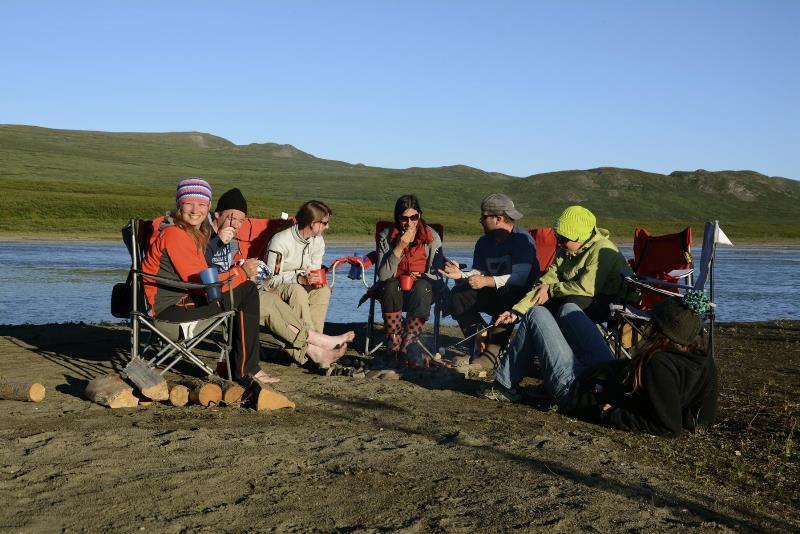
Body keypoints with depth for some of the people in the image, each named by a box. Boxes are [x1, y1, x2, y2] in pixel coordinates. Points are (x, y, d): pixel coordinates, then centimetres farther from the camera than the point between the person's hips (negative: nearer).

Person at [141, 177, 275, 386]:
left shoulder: (196, 233, 15)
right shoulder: (174, 235, -17)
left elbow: (203, 276, 8)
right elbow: (202, 282, -19)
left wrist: (239, 271, -7)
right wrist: (241, 273, -8)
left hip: (185, 296, 10)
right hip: (169, 306, -10)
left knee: (247, 290, 5)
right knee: (246, 294, -12)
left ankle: (244, 366, 5)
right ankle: (245, 370, -3)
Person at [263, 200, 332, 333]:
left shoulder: (318, 241, 0)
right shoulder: (281, 241, -23)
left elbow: (314, 271, 8)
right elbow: (271, 279, -24)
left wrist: (317, 279, -17)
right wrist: (300, 279, -35)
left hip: (299, 283, 6)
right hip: (272, 287, -6)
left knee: (324, 291, -24)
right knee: (298, 291, -37)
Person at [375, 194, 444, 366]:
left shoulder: (432, 237, -4)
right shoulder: (386, 237, -4)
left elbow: (437, 275, -4)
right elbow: (383, 275, -15)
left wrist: (420, 277, -24)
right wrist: (400, 247, -22)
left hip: (422, 290, 0)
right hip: (394, 291, 0)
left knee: (422, 287, -34)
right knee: (390, 286, -33)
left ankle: (408, 345, -35)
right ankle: (394, 344, -30)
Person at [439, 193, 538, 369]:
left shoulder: (522, 240, -14)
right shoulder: (484, 242, 10)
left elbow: (520, 277, -26)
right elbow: (478, 272, 2)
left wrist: (488, 281, -35)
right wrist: (460, 275, -19)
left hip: (520, 296, -7)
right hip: (493, 295, 7)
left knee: (506, 298, -40)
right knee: (458, 295, -14)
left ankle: (493, 354, -34)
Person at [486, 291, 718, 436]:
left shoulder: (660, 365, -39)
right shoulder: (705, 362, -16)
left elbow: (669, 427, -40)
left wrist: (614, 416, -29)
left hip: (575, 389, -8)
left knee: (536, 314, 6)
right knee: (568, 309, 23)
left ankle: (504, 387, 22)